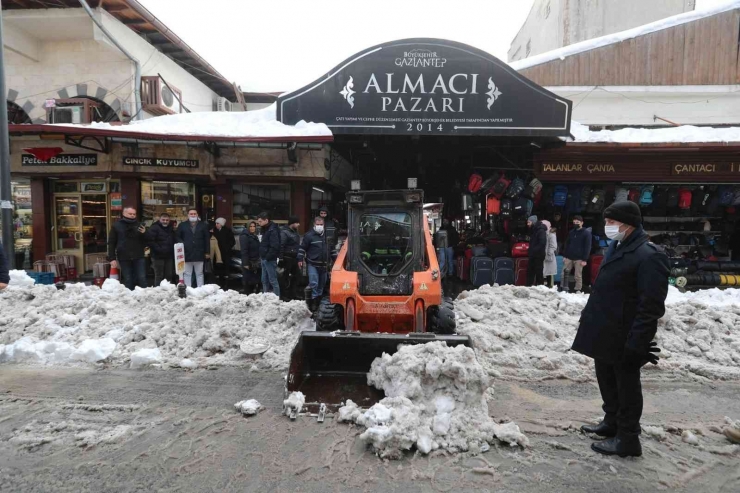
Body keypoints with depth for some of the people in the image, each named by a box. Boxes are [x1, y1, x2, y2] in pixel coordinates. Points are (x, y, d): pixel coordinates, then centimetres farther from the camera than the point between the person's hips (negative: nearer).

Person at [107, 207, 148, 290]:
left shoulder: (140, 225, 10)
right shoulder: (116, 225, 4)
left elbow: (147, 241, 10)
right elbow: (111, 243, 3)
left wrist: (144, 233, -11)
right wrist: (112, 259, -4)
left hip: (139, 257, 1)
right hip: (124, 258, -1)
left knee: (142, 279, 0)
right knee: (128, 280, 5)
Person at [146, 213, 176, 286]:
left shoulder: (170, 229, 17)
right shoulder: (154, 228, -7)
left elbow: (173, 241, 26)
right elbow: (150, 241, -17)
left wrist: (173, 251, 10)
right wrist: (159, 249, -20)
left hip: (169, 256, 7)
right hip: (158, 256, -7)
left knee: (169, 276, 11)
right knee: (159, 276, -3)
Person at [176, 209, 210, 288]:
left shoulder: (203, 225, 7)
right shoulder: (182, 225, 8)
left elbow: (207, 239, 5)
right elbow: (177, 237, 10)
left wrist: (207, 252, 0)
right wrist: (181, 244, -9)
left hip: (199, 254, 0)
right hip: (187, 254, 0)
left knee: (199, 274, 7)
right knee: (187, 274, 5)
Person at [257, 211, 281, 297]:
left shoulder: (273, 230, -15)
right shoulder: (265, 229, 15)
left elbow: (275, 246, -23)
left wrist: (268, 257, -20)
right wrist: (261, 256, 12)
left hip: (270, 259, -10)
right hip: (264, 259, 10)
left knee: (272, 280, -6)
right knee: (264, 280, 14)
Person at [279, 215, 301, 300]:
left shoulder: (295, 232, 16)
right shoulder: (284, 232, -13)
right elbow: (281, 246, -17)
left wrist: (299, 257, 20)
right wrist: (281, 258, -21)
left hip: (294, 258, 9)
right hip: (288, 258, -9)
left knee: (296, 275, 11)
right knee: (287, 277, -4)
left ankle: (293, 294, 20)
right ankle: (285, 295, 3)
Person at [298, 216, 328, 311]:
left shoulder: (326, 235, 11)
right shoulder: (309, 235, -8)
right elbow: (302, 248, -7)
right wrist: (300, 259, -13)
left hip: (323, 265, 6)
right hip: (313, 264, -6)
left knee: (322, 284, 13)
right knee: (313, 284, -13)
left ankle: (319, 300, 26)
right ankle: (313, 302, -6)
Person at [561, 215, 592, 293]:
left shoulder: (586, 233, -3)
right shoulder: (571, 232, 13)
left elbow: (587, 247, -7)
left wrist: (585, 259, -14)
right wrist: (564, 255, 8)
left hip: (579, 258, -5)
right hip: (569, 257, 5)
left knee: (578, 276, 2)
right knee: (565, 274, 2)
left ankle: (578, 290, 9)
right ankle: (563, 289, 8)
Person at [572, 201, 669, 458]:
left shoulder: (649, 255, -19)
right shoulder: (616, 248, 11)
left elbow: (651, 305, -22)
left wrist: (637, 342, -23)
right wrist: (590, 320, 18)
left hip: (623, 337, -9)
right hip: (604, 333, 9)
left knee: (626, 386, 5)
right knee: (607, 380, 22)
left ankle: (627, 439, 20)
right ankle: (612, 422, 40)